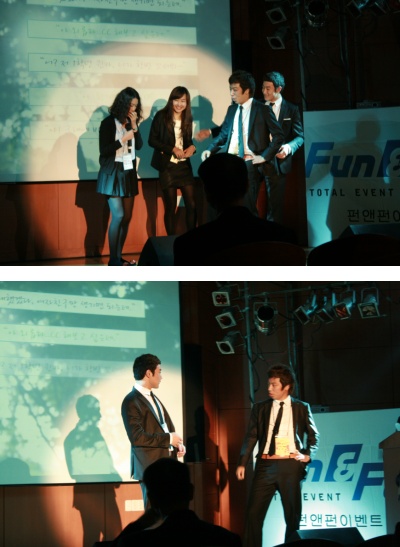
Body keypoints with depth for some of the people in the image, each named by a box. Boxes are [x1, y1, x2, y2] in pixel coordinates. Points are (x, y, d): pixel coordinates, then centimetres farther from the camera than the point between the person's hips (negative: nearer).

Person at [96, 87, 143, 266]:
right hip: (113, 174, -6)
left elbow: (139, 145, 2)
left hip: (129, 173, 7)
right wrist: (123, 139, -16)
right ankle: (113, 260, -9)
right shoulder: (108, 123, -9)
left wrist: (134, 125, -8)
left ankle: (119, 257, 12)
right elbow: (104, 150, -12)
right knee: (118, 216, -14)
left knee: (127, 217, 5)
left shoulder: (130, 122, 8)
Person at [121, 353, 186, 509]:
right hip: (151, 466, -9)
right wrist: (169, 439, -15)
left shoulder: (152, 397, 18)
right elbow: (137, 436, -21)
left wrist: (177, 443, 2)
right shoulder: (131, 401, -13)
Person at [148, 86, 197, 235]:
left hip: (184, 166, 4)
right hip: (167, 166, -4)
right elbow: (152, 140, -9)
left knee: (191, 205, -3)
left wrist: (192, 147, -6)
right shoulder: (161, 116, -6)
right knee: (170, 207, 1)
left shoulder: (188, 119, 10)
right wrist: (172, 149, -17)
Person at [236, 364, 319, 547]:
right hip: (265, 464, 1)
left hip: (291, 465, -1)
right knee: (254, 512, -5)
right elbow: (251, 436, 6)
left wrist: (308, 455, 0)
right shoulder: (260, 408, 10)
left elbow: (314, 435, 16)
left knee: (293, 515, 5)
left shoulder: (301, 408, 7)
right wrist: (242, 463, -3)